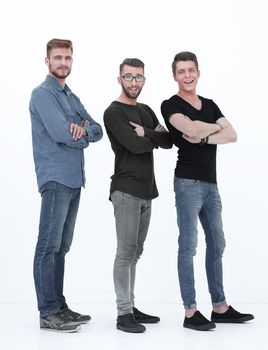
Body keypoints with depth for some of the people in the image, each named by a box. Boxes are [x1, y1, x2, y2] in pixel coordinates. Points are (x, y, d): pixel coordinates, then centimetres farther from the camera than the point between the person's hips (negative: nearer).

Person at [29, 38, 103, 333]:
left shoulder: (72, 97, 20)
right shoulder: (42, 94, -7)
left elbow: (97, 130, 13)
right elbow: (61, 134, -19)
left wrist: (83, 129, -10)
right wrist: (84, 136, 1)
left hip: (75, 180, 9)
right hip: (55, 179, -8)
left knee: (61, 248, 11)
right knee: (49, 247, -6)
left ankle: (59, 306, 18)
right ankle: (48, 314, -3)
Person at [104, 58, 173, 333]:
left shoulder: (146, 111, 18)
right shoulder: (114, 112, -7)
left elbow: (167, 141, 9)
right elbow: (134, 145, -19)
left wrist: (146, 133, -9)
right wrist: (155, 136, -1)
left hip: (146, 190, 8)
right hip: (126, 191, -8)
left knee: (135, 252, 12)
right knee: (126, 252, -7)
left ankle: (131, 306, 19)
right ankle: (124, 313, -3)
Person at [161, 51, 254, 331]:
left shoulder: (210, 105, 16)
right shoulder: (170, 105, -2)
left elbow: (232, 135, 3)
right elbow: (190, 129, -21)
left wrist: (203, 138, -12)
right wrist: (215, 127, -1)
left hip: (210, 182, 7)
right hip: (188, 182, -7)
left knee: (216, 244, 10)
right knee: (188, 245, -5)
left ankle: (220, 307, 20)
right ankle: (190, 312, 1)